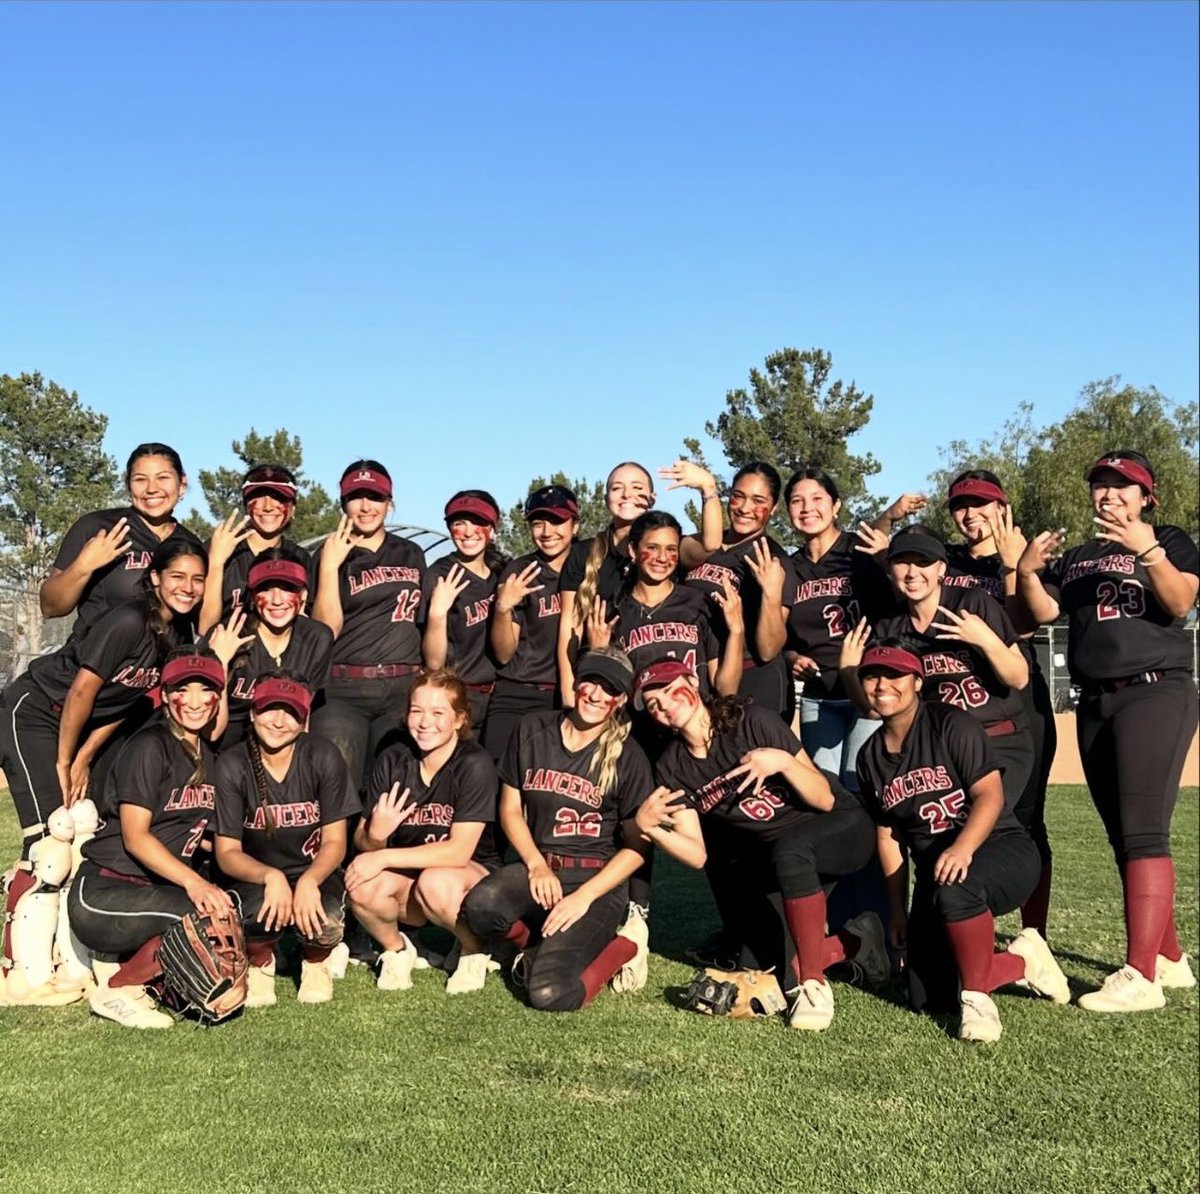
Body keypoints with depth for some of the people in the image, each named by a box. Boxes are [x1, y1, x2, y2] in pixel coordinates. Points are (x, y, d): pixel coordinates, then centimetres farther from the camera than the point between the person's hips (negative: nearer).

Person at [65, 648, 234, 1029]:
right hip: (102, 894, -8)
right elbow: (135, 837, -18)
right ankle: (117, 988, -10)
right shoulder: (150, 746, -10)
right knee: (213, 913, -29)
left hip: (160, 889, 8)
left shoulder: (208, 754, 12)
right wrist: (192, 881, -31)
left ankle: (120, 959, -2)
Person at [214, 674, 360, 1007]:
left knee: (323, 922, -33)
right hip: (257, 877, 0)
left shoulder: (323, 758, -12)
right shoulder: (233, 765, -11)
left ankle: (316, 962, 8)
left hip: (315, 875, 0)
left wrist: (308, 882, -29)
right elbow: (227, 853, -10)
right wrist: (271, 876, -31)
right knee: (256, 913, -35)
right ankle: (260, 961, 4)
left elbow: (335, 842, -9)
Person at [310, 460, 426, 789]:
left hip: (403, 688, 3)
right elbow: (326, 629, -5)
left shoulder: (411, 554, 16)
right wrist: (329, 566, -13)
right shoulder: (332, 554, 5)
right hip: (343, 690, -3)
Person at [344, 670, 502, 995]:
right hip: (408, 880, 3)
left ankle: (474, 950, -4)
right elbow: (361, 843, -3)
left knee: (435, 882, -37)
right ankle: (396, 949, 5)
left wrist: (384, 857, -24)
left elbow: (459, 851, -22)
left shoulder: (474, 764, -18)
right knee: (361, 885, -28)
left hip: (472, 876, -3)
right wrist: (375, 835, -27)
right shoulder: (392, 761, -5)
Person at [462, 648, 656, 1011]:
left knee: (550, 994, -25)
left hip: (597, 878, -3)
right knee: (480, 906, -32)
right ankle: (541, 946, 0)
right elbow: (510, 809, 10)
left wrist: (583, 897, -13)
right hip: (539, 865, 3)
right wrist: (536, 865, -6)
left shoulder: (627, 757, -4)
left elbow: (637, 845, -3)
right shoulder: (533, 730, 4)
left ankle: (622, 947, 4)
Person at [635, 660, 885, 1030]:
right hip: (769, 857, 6)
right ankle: (855, 942, 15)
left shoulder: (753, 722, -18)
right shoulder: (672, 768, -3)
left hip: (841, 829, -5)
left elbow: (824, 800, -17)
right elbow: (697, 855, -6)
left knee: (789, 846, -39)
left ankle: (813, 985, -26)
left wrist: (782, 761, -35)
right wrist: (647, 827, -23)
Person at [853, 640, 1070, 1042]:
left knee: (953, 885, -41)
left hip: (1001, 849, -6)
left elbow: (990, 796, -19)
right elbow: (888, 835, 11)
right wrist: (898, 911, 7)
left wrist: (962, 849, -36)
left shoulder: (951, 725, -10)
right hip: (933, 872, 6)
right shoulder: (870, 756, 8)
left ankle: (977, 996, -20)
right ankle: (1021, 961, 16)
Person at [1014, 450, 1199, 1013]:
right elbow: (1043, 611, 6)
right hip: (1095, 703, 7)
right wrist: (1025, 571, -12)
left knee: (1142, 831, -16)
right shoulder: (1076, 558, 20)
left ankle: (1140, 976, -20)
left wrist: (1149, 551, -27)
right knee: (1123, 837, 8)